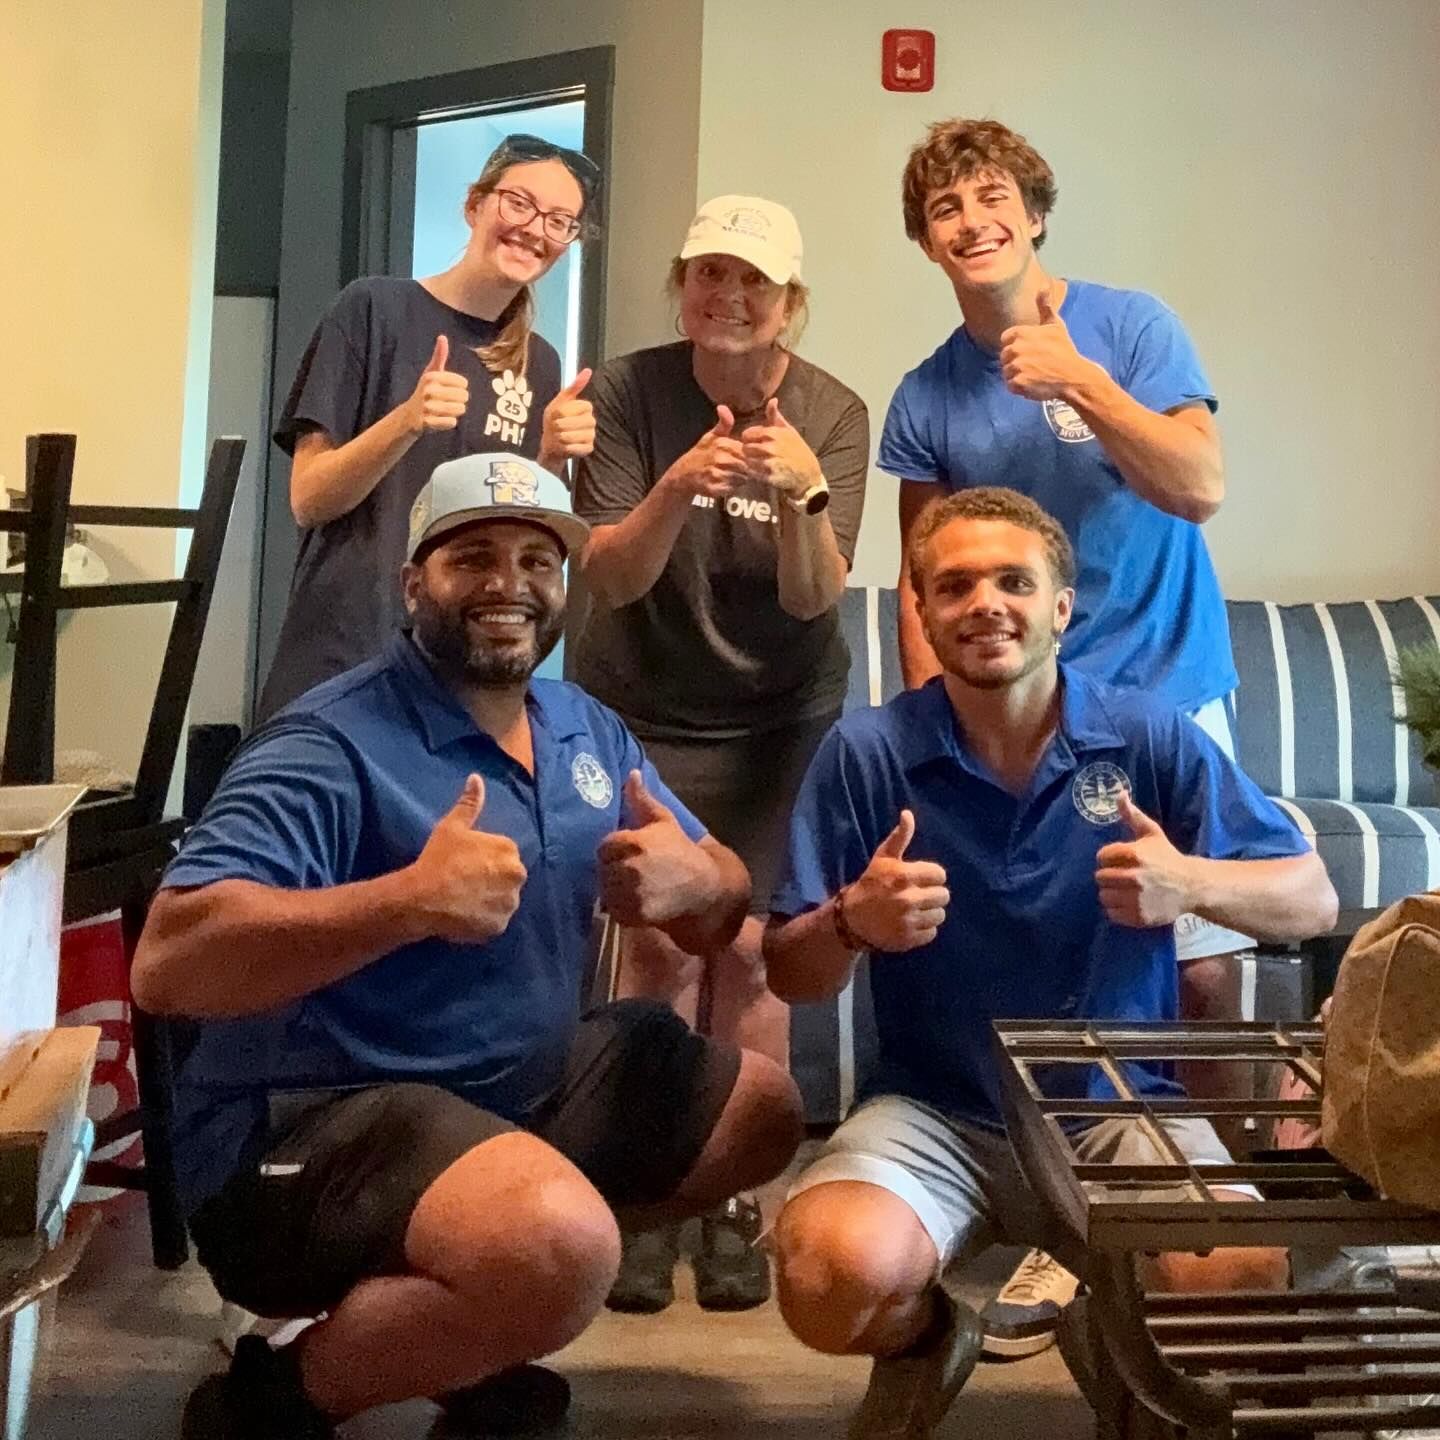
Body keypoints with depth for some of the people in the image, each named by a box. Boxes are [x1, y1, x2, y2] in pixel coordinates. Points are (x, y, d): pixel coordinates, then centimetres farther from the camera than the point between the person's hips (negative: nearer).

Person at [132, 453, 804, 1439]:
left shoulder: (591, 731, 7)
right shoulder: (333, 745, -18)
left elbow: (725, 902, 10)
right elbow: (166, 963, -28)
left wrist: (694, 882, -15)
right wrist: (411, 899, -37)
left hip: (525, 1085, 9)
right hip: (312, 1119, -9)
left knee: (764, 1107, 17)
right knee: (564, 1247, -35)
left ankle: (481, 1330, 19)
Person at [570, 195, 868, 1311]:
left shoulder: (833, 413, -7)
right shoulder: (629, 392, -9)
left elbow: (814, 597, -13)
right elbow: (609, 578, -14)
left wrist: (804, 492, -32)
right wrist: (674, 490, -32)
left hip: (780, 717, 1)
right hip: (642, 711, 0)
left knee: (744, 947, -7)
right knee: (661, 943, -9)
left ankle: (735, 1203, 10)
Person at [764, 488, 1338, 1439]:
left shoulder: (1154, 739, -3)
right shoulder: (865, 754, -5)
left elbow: (1314, 903, 0)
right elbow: (790, 976, -1)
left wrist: (1191, 882, -22)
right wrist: (851, 923, -26)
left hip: (1122, 1111, 1)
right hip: (932, 1116, 0)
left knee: (1244, 1281, -27)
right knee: (835, 1280, -29)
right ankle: (928, 1339, 11)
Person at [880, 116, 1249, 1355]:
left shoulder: (1131, 325, -3)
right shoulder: (926, 397, 4)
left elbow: (1202, 488, -12)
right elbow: (923, 579, 8)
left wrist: (1078, 381, -20)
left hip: (1167, 697, -1)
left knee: (1203, 970, -2)